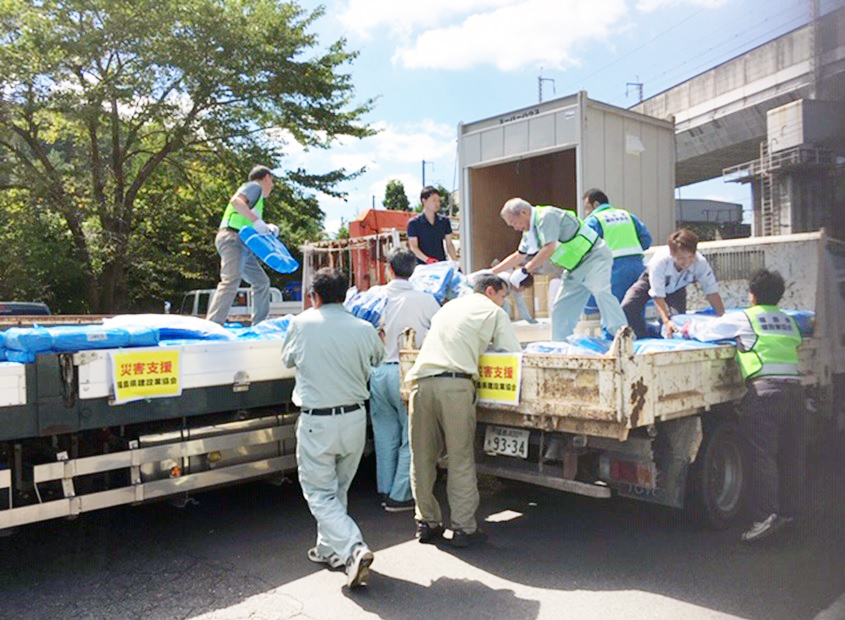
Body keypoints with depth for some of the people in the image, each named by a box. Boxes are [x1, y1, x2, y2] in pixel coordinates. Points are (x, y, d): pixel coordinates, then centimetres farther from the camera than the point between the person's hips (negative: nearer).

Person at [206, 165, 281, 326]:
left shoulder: (258, 198, 29)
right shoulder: (255, 186, 2)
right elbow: (236, 200, -18)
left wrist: (267, 227, 8)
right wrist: (256, 220, -23)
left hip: (243, 246, 10)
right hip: (232, 239, -10)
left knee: (261, 281, 14)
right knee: (231, 281, -25)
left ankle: (259, 324, 21)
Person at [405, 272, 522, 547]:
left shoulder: (449, 306, 31)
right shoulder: (493, 311, 14)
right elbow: (513, 353, 9)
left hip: (422, 381, 5)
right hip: (455, 384, -5)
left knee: (422, 458, 10)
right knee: (461, 460, 2)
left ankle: (427, 523, 18)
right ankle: (464, 528, 6)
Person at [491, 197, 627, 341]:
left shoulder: (546, 216, -18)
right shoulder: (530, 232, 12)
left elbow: (549, 250, -27)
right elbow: (518, 256, 25)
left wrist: (524, 271, -21)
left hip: (594, 257, -10)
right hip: (575, 269, 10)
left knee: (601, 293, -28)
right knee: (560, 308, 5)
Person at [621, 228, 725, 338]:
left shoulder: (701, 263, -36)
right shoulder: (660, 261, -43)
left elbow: (712, 292, -26)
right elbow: (658, 296, -38)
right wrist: (666, 321, -50)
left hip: (676, 288, 3)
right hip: (652, 280, -2)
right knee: (628, 306, -22)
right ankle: (644, 339, -4)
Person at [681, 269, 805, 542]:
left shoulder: (745, 318, 3)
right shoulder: (788, 322, 21)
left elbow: (707, 330, 7)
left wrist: (690, 328, 29)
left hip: (765, 388, -7)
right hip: (794, 386, 7)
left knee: (762, 454, -8)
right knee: (792, 453, 13)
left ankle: (765, 516, -13)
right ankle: (788, 510, 23)